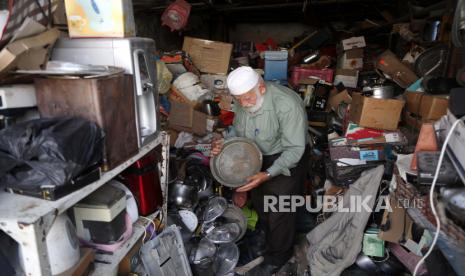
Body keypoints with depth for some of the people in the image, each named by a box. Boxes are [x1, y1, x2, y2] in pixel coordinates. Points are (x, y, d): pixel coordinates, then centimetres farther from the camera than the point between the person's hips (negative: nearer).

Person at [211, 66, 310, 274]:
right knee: (259, 203, 23)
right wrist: (225, 143, -21)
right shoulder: (242, 99, -14)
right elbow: (239, 129, 1)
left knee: (280, 210, 4)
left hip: (287, 158, -7)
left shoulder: (287, 105, -35)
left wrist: (268, 175, -40)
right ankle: (269, 238, 54)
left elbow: (294, 149, -30)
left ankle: (278, 256, 32)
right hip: (258, 155, 7)